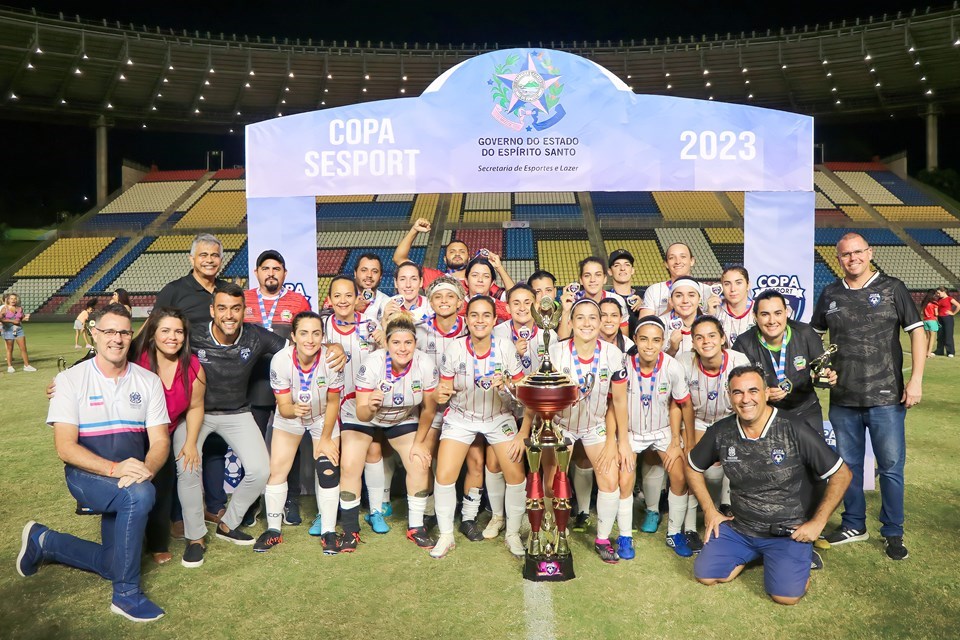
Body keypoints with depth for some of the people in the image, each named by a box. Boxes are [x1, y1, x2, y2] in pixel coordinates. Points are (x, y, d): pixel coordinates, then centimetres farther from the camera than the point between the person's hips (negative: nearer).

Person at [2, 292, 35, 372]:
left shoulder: (20, 308, 8)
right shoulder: (5, 308, -3)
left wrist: (26, 318, -3)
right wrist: (12, 321, -19)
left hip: (19, 329, 3)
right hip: (8, 330, -3)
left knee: (23, 348, 1)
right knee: (10, 349, 2)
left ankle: (27, 365, 6)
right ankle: (9, 366, 11)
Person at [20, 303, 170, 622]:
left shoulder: (148, 381, 0)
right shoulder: (71, 379, -7)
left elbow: (160, 441, -4)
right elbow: (65, 447, -14)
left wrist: (146, 469, -26)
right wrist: (114, 468, -29)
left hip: (131, 480, 4)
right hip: (87, 475, -4)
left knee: (113, 564, 5)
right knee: (140, 495, -34)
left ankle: (44, 541, 30)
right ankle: (126, 594, -18)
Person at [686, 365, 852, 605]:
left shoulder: (793, 431, -19)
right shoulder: (721, 432, -9)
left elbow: (841, 474, -11)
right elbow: (692, 467, 10)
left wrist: (817, 522, -11)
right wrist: (709, 510, 5)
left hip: (788, 532, -3)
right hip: (739, 528, 4)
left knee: (786, 594, -19)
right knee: (705, 575, -5)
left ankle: (800, 553, 14)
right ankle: (753, 555, 21)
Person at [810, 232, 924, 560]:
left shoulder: (892, 288, -1)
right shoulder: (830, 294, 7)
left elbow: (917, 332, -3)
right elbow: (813, 334, 17)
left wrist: (916, 379, -10)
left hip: (886, 397, -3)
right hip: (842, 398, 3)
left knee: (891, 466, 4)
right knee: (848, 464, 13)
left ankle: (893, 532, 20)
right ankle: (854, 525, 28)